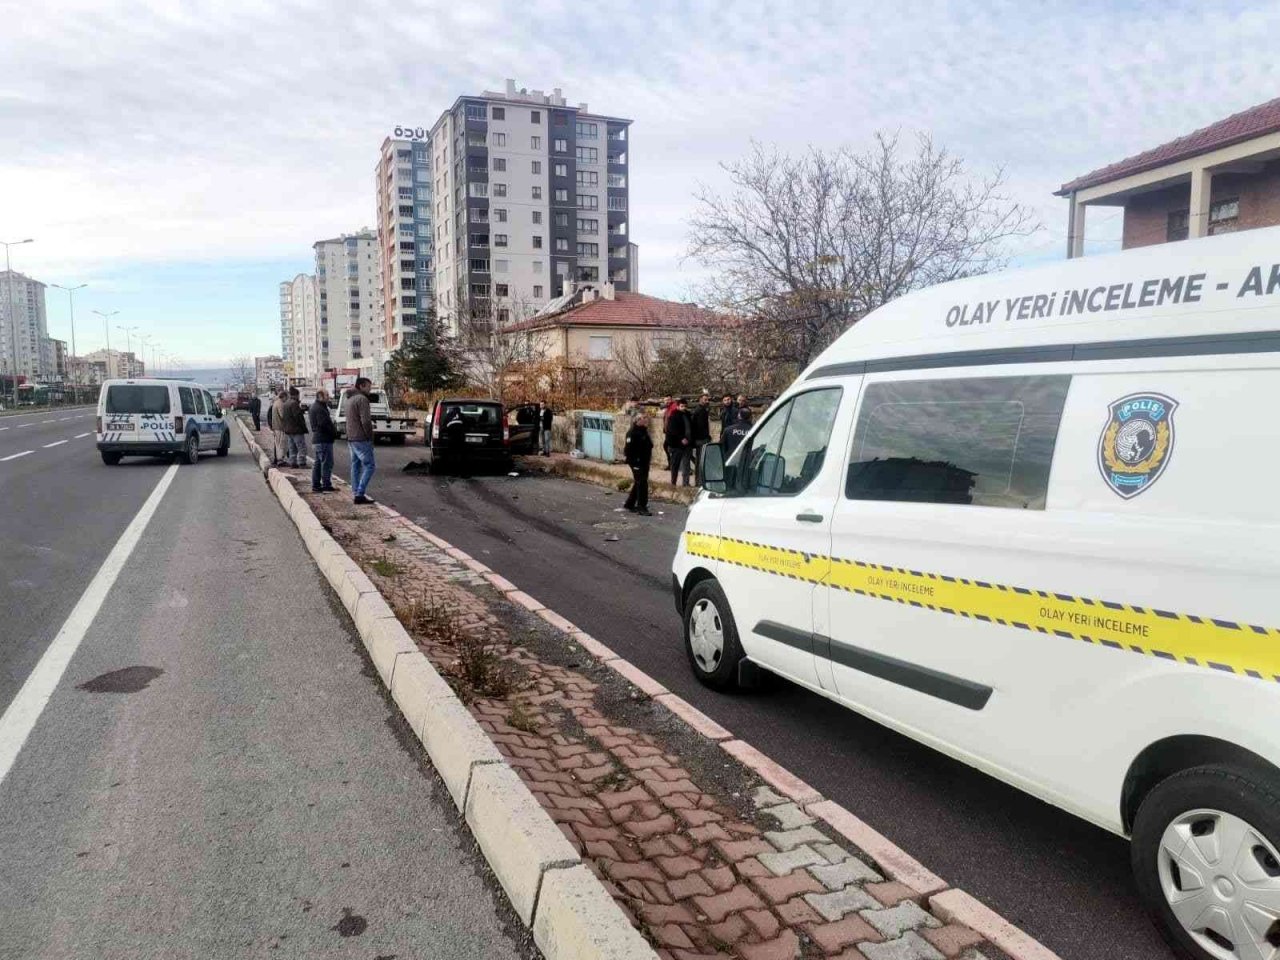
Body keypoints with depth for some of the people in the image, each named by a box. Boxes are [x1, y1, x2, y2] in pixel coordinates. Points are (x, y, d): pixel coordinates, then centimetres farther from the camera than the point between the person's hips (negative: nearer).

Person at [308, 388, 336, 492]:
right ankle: (326, 485, -5)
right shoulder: (320, 409, -16)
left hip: (316, 439, 11)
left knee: (317, 463, 14)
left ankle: (315, 485, 18)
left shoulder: (313, 407, 17)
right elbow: (325, 424, -23)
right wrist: (335, 432, -10)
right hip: (324, 440, -11)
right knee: (327, 463, -6)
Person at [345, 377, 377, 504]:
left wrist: (349, 440, 21)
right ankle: (360, 494, -13)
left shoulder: (350, 399, 17)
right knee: (369, 466, -8)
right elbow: (365, 421, -21)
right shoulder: (362, 399, -14)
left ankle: (356, 492, 15)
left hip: (351, 438, 10)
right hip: (361, 439, -10)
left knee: (356, 465, 13)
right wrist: (370, 437, -11)